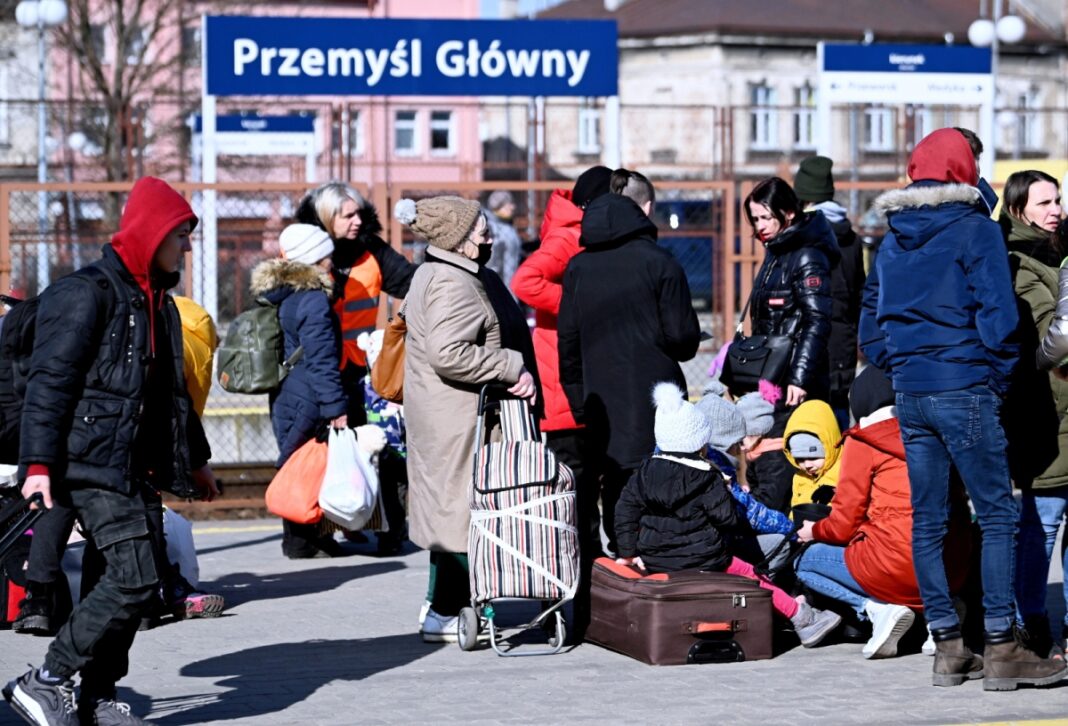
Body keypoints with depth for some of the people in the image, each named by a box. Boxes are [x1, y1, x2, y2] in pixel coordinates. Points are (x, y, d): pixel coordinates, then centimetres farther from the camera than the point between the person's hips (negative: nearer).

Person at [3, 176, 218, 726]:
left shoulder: (158, 303, 19)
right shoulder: (87, 293, -9)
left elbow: (171, 389, 30)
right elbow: (49, 381, -14)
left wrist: (195, 460, 34)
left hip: (140, 469, 9)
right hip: (94, 463, -9)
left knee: (130, 582, 6)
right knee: (133, 577, -17)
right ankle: (44, 681, -8)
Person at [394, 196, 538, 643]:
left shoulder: (463, 276, 18)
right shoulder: (451, 284, -18)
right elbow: (448, 354, -28)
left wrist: (520, 373, 7)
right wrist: (513, 369, -19)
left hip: (449, 416, 11)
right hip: (456, 417, -11)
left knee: (449, 506, 16)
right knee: (463, 506, -7)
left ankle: (444, 603, 24)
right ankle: (444, 615, -4)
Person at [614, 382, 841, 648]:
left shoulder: (646, 470, 4)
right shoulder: (706, 477, -11)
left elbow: (626, 509, 4)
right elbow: (727, 518, -10)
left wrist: (628, 551, 8)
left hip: (654, 560, 5)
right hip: (701, 560, -5)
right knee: (751, 576, 9)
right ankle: (801, 618, 13)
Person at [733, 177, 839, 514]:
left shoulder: (807, 257, -10)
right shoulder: (774, 255, 18)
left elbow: (817, 322, -17)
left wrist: (800, 378, -23)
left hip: (793, 387, -10)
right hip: (768, 383, 10)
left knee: (775, 473, -13)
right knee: (757, 469, 10)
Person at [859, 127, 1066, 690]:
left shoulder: (892, 239, 13)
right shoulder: (976, 230, -6)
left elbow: (869, 323, 14)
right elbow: (997, 315, -12)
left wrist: (900, 369, 16)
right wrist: (999, 379, -1)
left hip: (909, 391, 6)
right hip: (964, 390, -6)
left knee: (927, 519, 8)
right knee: (996, 516, -2)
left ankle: (948, 648, 12)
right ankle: (1000, 651, -6)